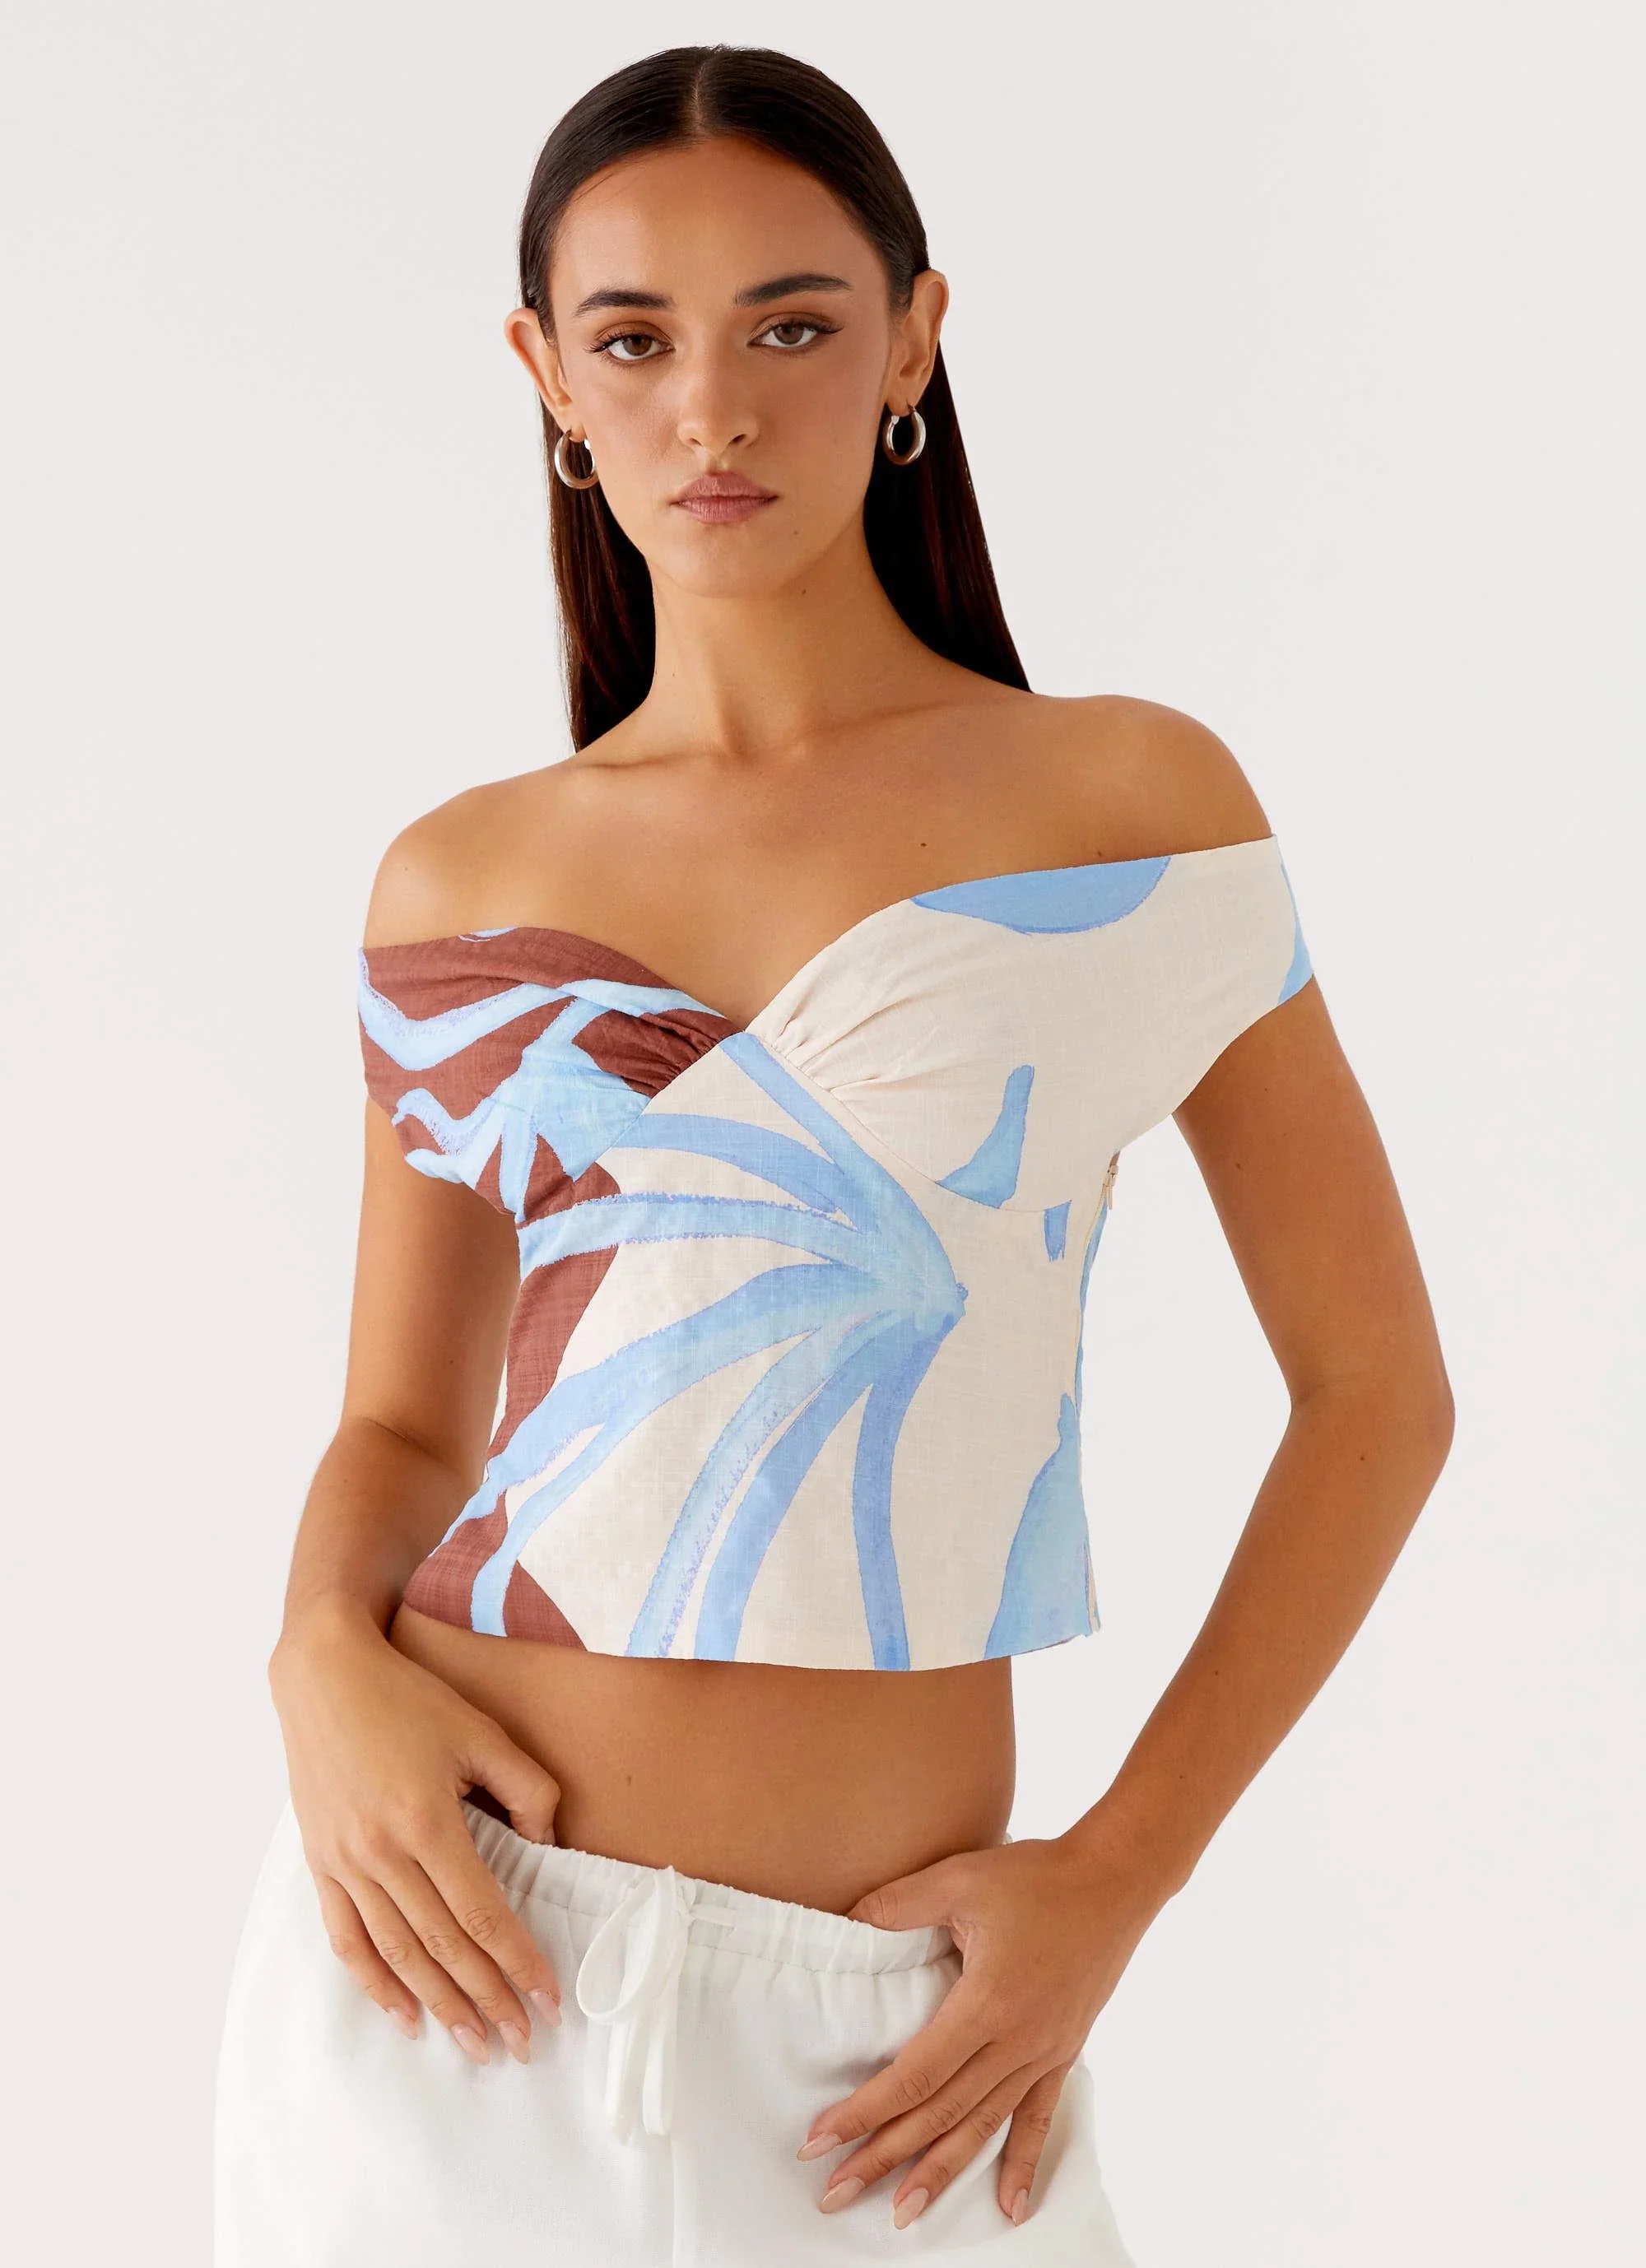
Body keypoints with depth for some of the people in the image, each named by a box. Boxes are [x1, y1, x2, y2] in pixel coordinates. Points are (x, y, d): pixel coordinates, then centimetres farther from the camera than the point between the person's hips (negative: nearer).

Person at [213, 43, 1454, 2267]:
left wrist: (1116, 1881, -7)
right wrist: (325, 1659, -8)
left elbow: (1378, 1388, -1)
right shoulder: (455, 884, 5)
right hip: (452, 1960, 2)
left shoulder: (1131, 803, -3)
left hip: (864, 2026, -2)